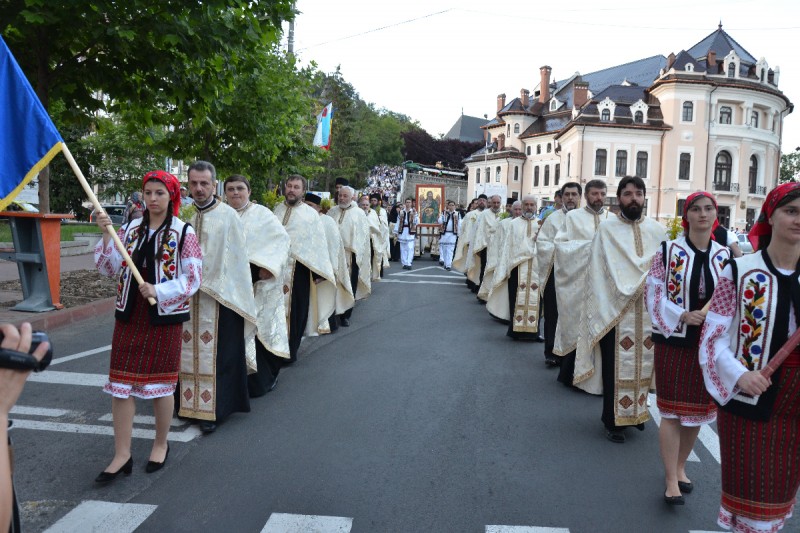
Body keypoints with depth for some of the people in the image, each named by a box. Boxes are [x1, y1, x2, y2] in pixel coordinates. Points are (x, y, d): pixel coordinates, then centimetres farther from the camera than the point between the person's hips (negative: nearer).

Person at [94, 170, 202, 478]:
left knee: (162, 383, 9)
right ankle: (122, 454, 15)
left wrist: (159, 291, -21)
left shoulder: (183, 232, -6)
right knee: (120, 384, 3)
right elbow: (111, 270, 5)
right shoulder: (131, 229, 6)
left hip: (165, 317, -3)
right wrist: (106, 236, -7)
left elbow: (192, 278, -9)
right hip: (129, 315, 4)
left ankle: (160, 445, 29)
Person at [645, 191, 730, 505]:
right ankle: (671, 480, 10)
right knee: (673, 411, 0)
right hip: (674, 340, -4)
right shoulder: (669, 251, -5)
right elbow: (653, 293, -8)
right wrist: (682, 316, -20)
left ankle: (679, 466, 34)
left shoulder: (724, 255, 4)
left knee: (698, 409, 14)